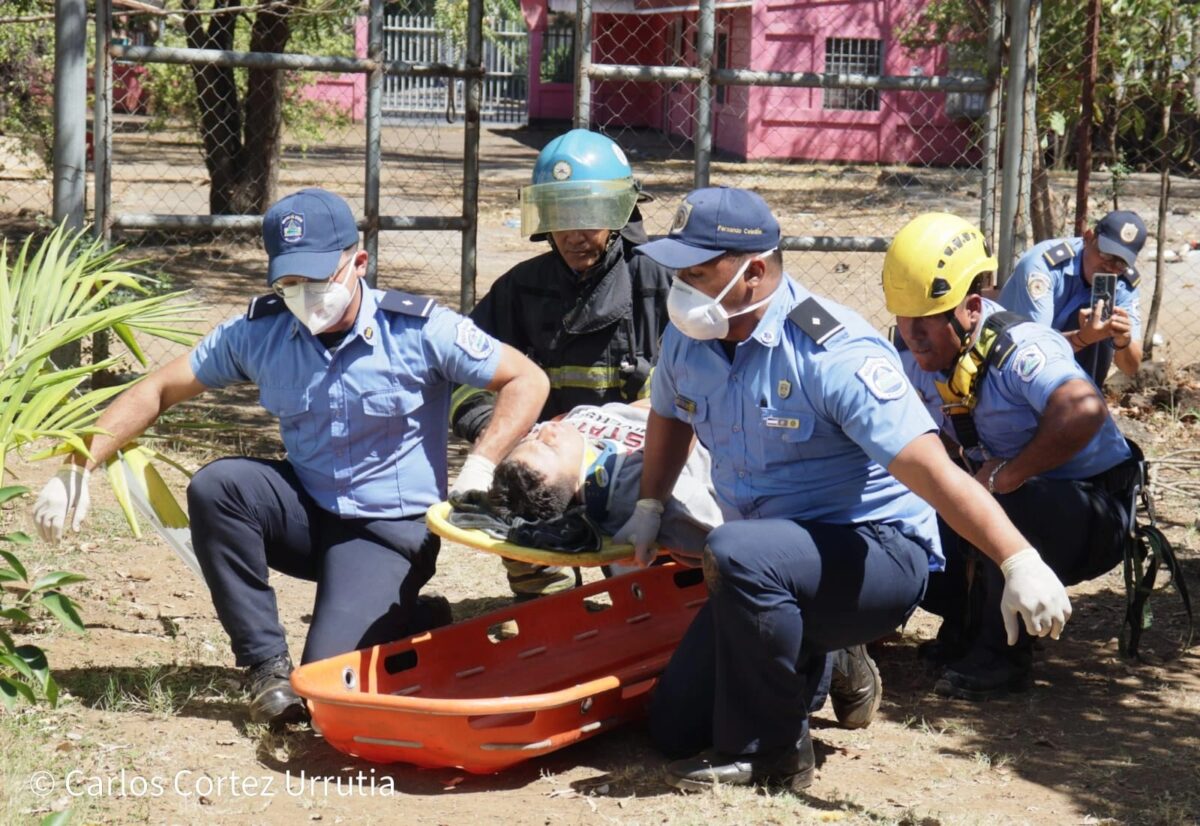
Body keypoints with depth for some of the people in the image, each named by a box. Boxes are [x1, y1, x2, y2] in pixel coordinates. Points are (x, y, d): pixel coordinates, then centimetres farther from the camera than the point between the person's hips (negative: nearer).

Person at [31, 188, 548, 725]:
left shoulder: (419, 330, -15)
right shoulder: (260, 332, -6)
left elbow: (528, 381, -11)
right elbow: (158, 391, -1)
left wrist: (479, 470, -23)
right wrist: (80, 467, -12)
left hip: (391, 530, -4)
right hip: (308, 511, 4)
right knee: (215, 486, -25)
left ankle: (414, 624, 14)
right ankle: (267, 665, -11)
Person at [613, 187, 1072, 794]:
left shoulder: (832, 355, -25)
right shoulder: (688, 339, -3)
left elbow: (930, 469, -33)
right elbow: (670, 417, 23)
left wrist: (1020, 562, -41)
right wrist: (648, 510, 18)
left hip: (879, 555, -8)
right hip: (776, 572, 8)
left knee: (736, 553, -38)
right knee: (675, 724, 5)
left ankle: (768, 754, -18)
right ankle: (819, 665, 28)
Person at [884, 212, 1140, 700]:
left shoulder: (1017, 348, -28)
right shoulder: (916, 358, -4)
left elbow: (1083, 409, -45)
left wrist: (1006, 475, -38)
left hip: (1094, 509, -7)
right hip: (998, 510, 7)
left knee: (1009, 504, -38)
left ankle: (1004, 657, -18)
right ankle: (967, 624, 13)